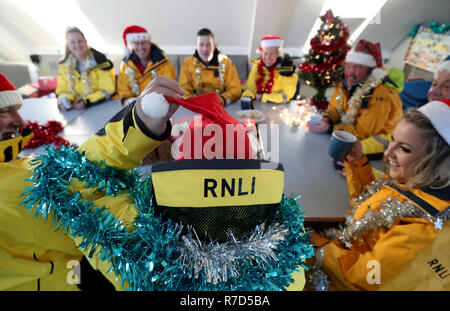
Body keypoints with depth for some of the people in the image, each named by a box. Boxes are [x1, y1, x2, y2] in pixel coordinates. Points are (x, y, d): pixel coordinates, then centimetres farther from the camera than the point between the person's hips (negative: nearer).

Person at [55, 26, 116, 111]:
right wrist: (64, 100, -12)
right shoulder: (64, 65, 8)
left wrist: (87, 102, -18)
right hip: (76, 110, 4)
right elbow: (63, 89, 12)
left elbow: (108, 90, -9)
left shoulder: (100, 61, -6)